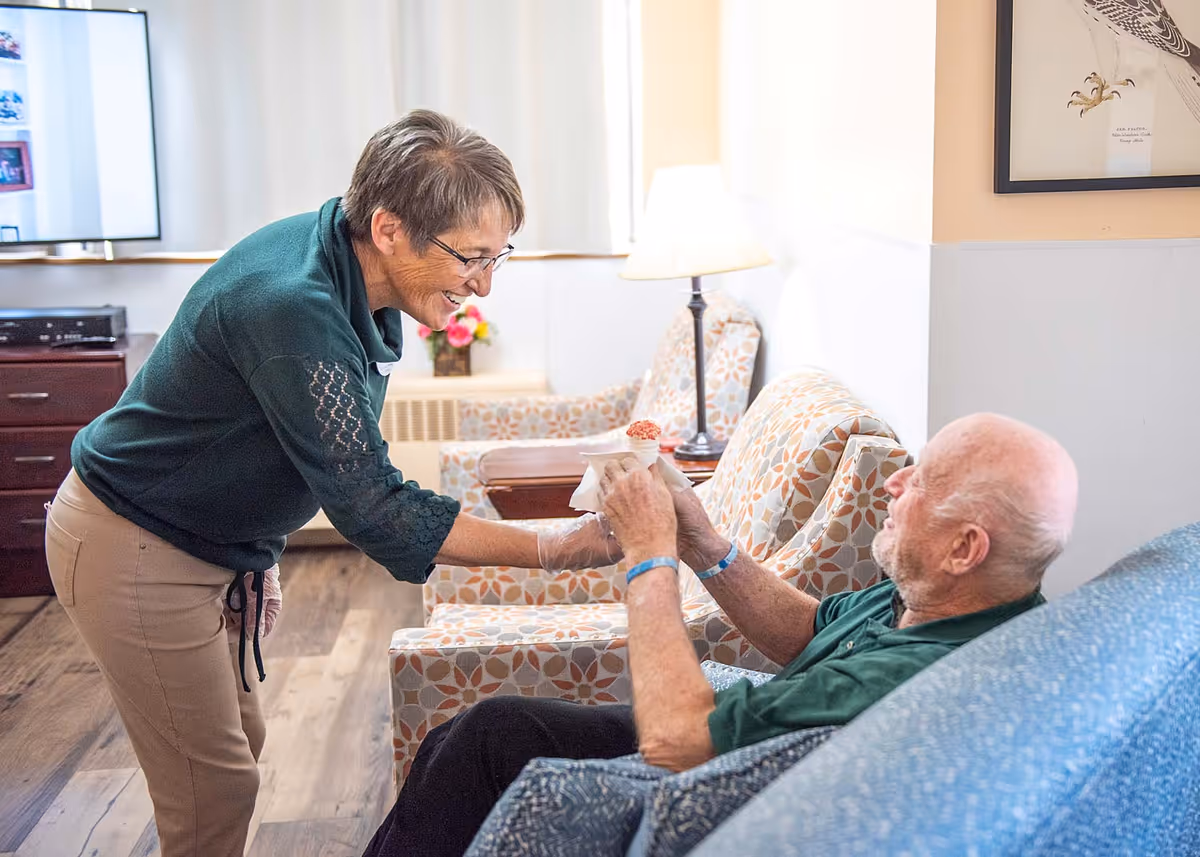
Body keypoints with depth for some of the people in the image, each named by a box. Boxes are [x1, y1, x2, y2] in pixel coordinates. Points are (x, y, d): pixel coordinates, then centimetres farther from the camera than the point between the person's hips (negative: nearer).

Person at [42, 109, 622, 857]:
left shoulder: (359, 273, -4)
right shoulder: (293, 307, -34)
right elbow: (377, 512, -33)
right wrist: (553, 551, -32)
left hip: (221, 539, 9)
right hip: (137, 550, -9)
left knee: (240, 742, 19)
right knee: (215, 791, -3)